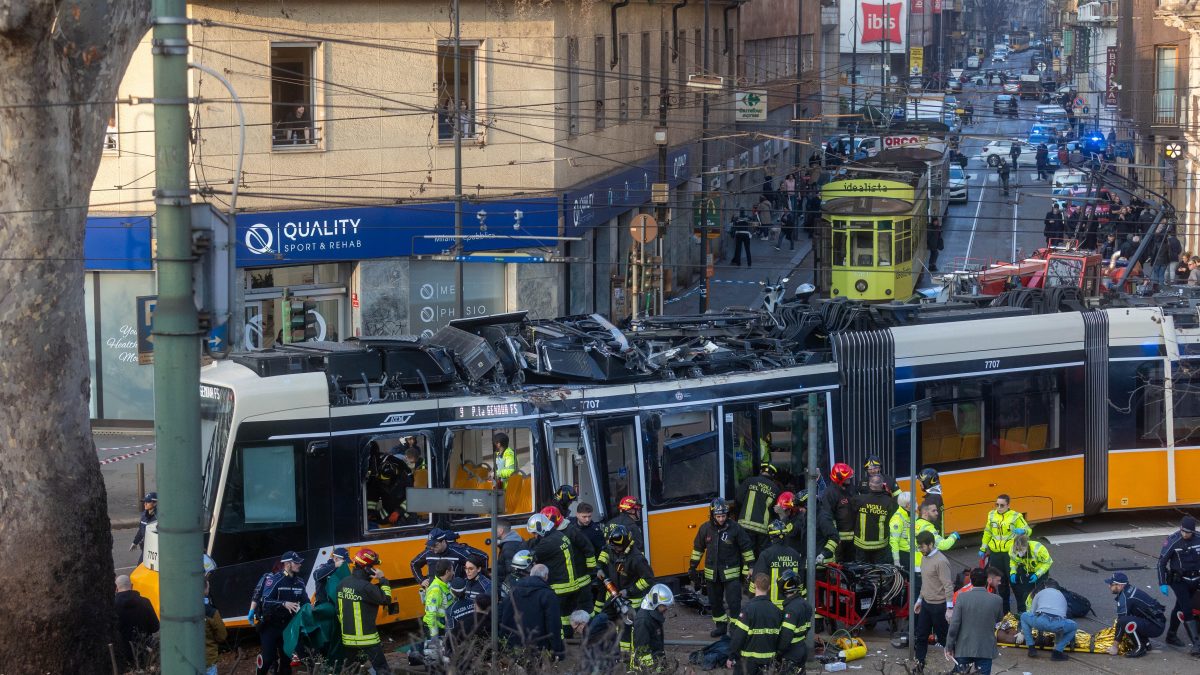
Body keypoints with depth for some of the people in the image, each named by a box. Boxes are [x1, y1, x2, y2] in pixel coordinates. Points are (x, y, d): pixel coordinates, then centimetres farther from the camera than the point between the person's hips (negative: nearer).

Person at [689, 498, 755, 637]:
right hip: (712, 572, 4)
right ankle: (721, 626, 29)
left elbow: (746, 549, -3)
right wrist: (692, 567, 12)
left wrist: (749, 568, -3)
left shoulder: (735, 528, -11)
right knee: (715, 602, 13)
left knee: (734, 602, -8)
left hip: (731, 572, -4)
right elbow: (698, 548, 11)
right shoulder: (705, 529, -2)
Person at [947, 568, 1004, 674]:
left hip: (963, 649, 0)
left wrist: (949, 647, -2)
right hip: (986, 650, 0)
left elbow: (954, 624, -10)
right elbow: (999, 619, 13)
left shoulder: (962, 598, -9)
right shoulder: (996, 600, -6)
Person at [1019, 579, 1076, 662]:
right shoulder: (1062, 596, 35)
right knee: (1074, 626, 33)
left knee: (1024, 616, 31)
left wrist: (1023, 632, 48)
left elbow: (1031, 613, 33)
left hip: (1040, 621, -1)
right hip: (1057, 625, 1)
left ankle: (1032, 649, 24)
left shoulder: (1040, 593, 29)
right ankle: (1057, 652, 16)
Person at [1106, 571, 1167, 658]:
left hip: (1156, 627, -10)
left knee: (1124, 621, -27)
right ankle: (1146, 643, 16)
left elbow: (1120, 622, -16)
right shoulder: (1130, 589, 9)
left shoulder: (1125, 598, -19)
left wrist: (1114, 646, -10)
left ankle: (1140, 648, -11)